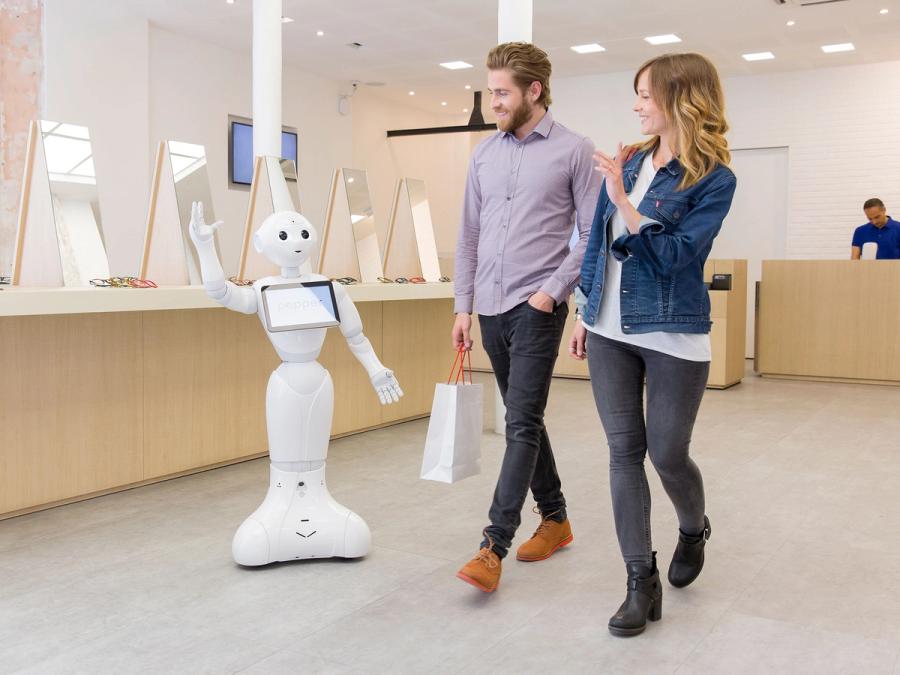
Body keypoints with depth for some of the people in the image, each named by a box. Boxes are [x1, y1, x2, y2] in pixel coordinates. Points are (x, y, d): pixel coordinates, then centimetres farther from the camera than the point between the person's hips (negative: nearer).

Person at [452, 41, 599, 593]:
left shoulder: (574, 151, -4)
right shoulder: (485, 154, 11)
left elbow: (592, 235, -6)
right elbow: (469, 236, 13)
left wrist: (552, 291, -13)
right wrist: (464, 306, 9)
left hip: (537, 307, -6)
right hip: (491, 307, 6)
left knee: (522, 423, -9)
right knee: (524, 420, 14)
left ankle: (494, 546, -8)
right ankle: (555, 518, 29)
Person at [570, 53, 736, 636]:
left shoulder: (714, 178, -9)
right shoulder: (632, 162, 8)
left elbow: (672, 257, -17)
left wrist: (623, 201, -23)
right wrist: (586, 313, 15)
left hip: (672, 337, -5)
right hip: (610, 331, 5)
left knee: (668, 454, 4)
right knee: (624, 451, 4)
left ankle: (694, 530, 39)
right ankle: (643, 583, 13)